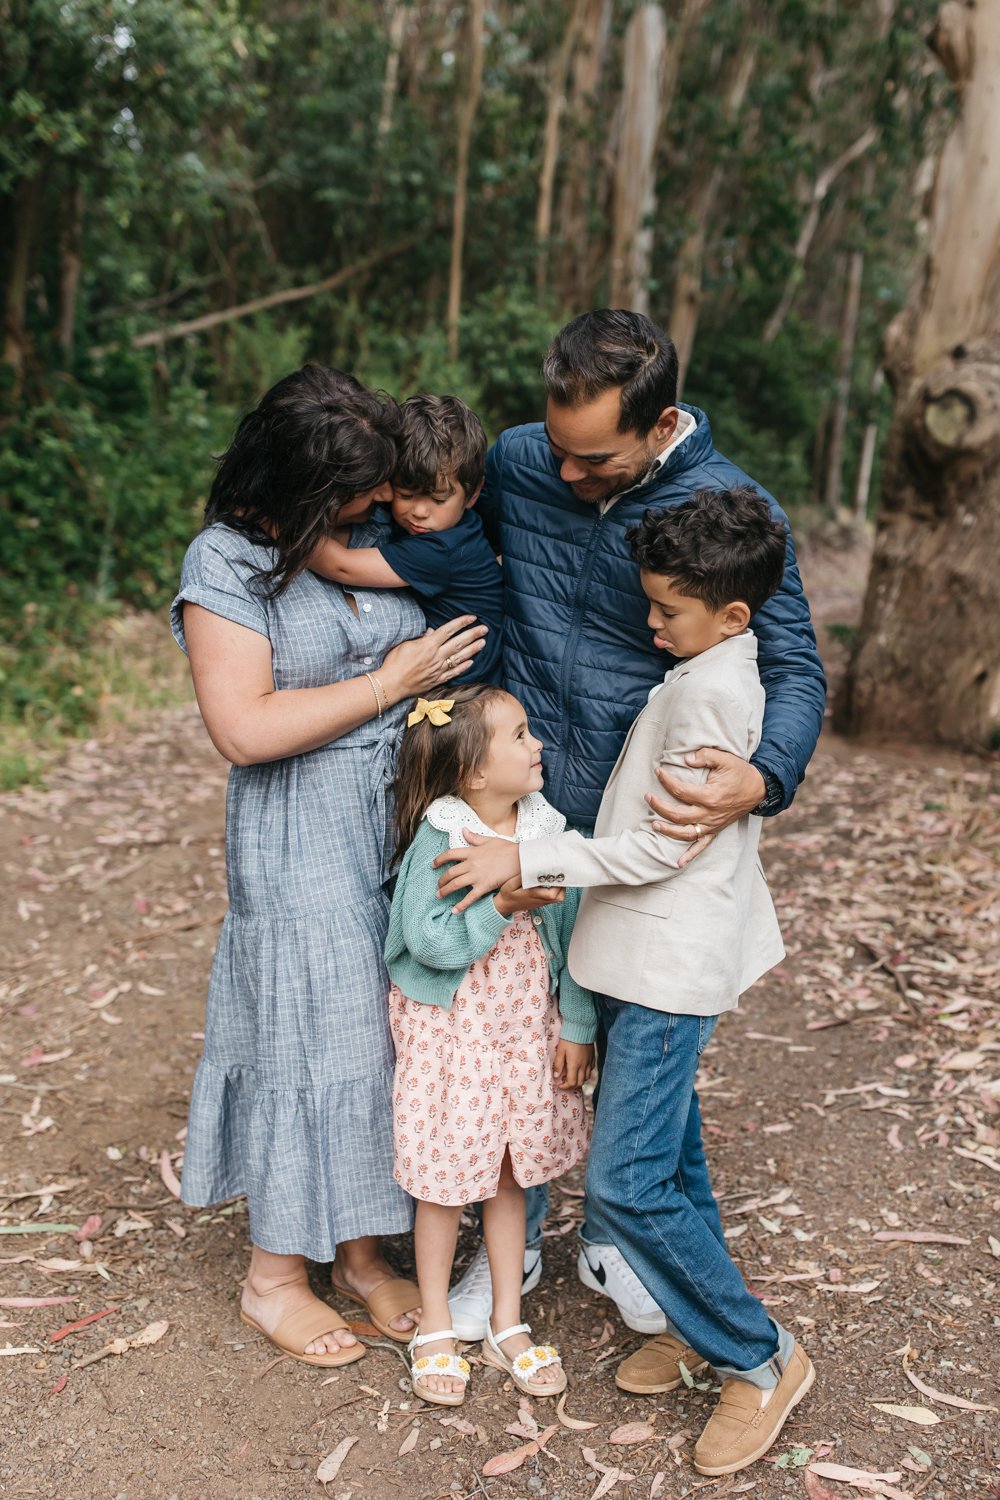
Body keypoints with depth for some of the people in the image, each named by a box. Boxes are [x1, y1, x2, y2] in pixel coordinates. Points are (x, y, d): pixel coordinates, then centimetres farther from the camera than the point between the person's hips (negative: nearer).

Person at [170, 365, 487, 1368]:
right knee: (309, 1042, 4)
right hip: (303, 844, -5)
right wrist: (392, 682, -16)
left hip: (409, 823, 6)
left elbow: (450, 650, 18)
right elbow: (243, 729, -20)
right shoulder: (229, 561, -12)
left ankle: (361, 1251, 32)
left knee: (391, 1032, 13)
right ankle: (274, 1276, 26)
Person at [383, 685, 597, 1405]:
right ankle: (435, 1331, 29)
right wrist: (503, 906, -27)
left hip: (528, 1028, 4)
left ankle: (508, 1325, 33)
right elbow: (426, 941, -22)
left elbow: (569, 936, 1)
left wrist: (576, 1025, 2)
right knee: (445, 1181, 9)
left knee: (511, 1177, 16)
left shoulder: (548, 831, -5)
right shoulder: (439, 839, -18)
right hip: (451, 1029, -4)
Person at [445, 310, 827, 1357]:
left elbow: (794, 669, -11)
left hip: (650, 827, -1)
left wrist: (761, 778, -30)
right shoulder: (514, 463, -5)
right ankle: (510, 1237, 32)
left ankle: (612, 1237, 37)